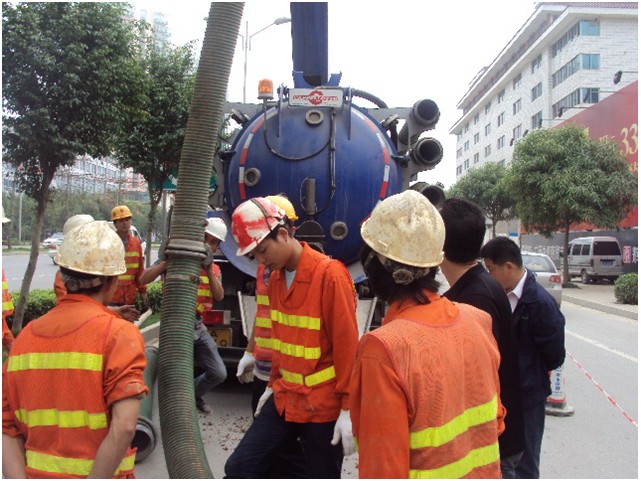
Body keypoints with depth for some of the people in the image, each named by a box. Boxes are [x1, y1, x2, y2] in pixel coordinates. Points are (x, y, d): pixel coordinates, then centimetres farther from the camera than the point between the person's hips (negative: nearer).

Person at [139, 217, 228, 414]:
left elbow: (219, 296, -5)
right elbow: (144, 279, -14)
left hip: (198, 326, 6)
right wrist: (169, 261, -25)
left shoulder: (214, 269, 13)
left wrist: (209, 271, -17)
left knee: (219, 374, 9)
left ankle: (194, 393, 38)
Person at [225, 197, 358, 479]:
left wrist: (348, 409, -15)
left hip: (323, 404, -6)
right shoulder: (276, 276, 5)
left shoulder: (330, 274, -18)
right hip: (284, 397, 7)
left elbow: (347, 345, -17)